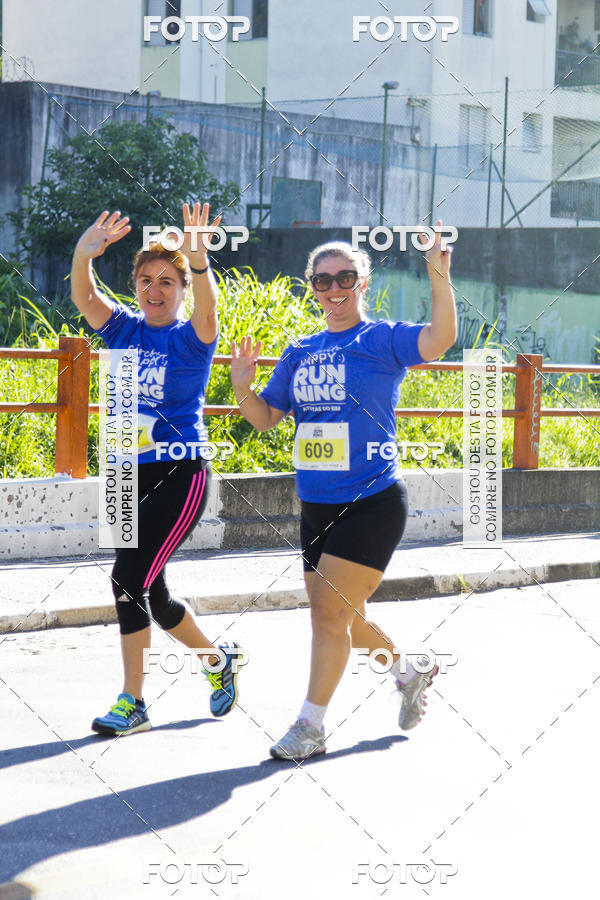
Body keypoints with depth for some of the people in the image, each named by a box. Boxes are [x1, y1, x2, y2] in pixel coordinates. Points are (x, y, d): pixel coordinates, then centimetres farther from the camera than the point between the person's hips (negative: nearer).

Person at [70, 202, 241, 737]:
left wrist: (200, 262, -47)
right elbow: (83, 296, -10)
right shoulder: (124, 329, 8)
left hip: (179, 475, -6)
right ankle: (219, 661, 35)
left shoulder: (191, 337, -4)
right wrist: (84, 256, -31)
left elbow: (206, 311, -28)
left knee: (129, 577, -17)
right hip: (130, 474, 6)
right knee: (149, 591, 12)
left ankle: (132, 703, -10)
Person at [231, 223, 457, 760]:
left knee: (330, 614, -9)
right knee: (343, 619, 16)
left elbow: (441, 339, -25)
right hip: (316, 508, 7)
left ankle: (311, 726, 1)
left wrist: (439, 276, -35)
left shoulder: (381, 341, -6)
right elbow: (266, 418, 15)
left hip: (372, 504, -7)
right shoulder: (301, 353, 10)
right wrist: (243, 389, -4)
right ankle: (409, 674, 40)